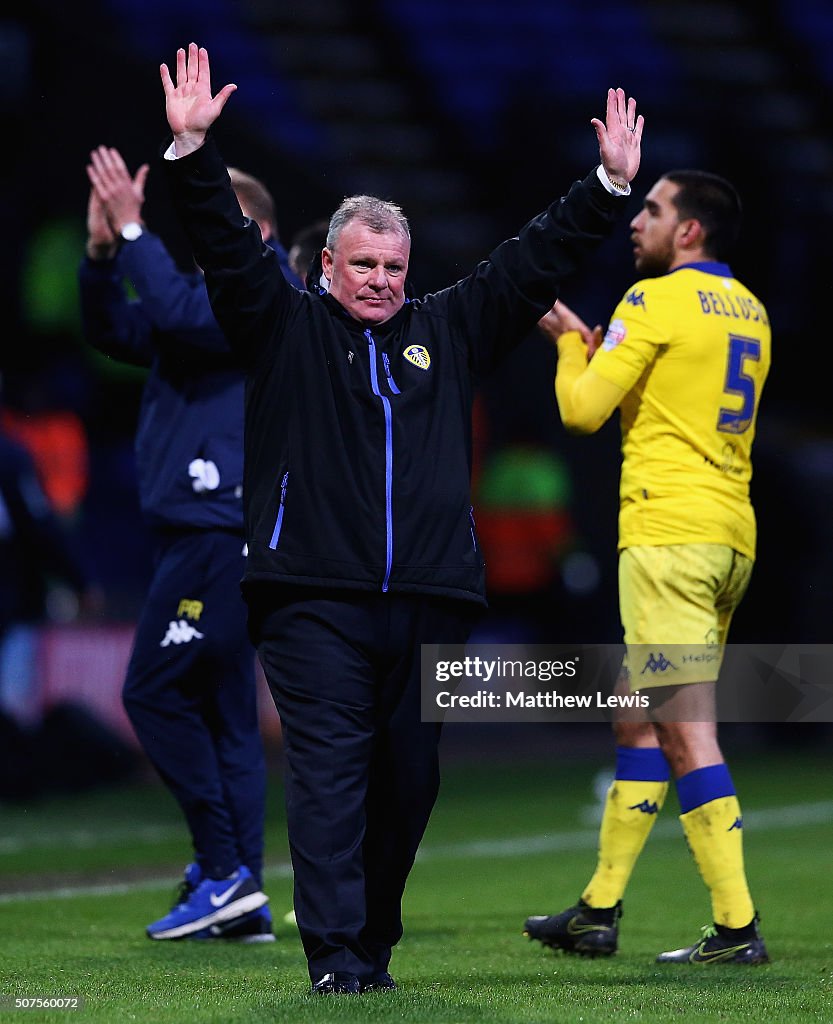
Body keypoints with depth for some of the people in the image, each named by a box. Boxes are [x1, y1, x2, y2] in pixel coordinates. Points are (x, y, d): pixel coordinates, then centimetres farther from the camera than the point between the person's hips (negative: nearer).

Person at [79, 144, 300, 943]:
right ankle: (243, 901, 8)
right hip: (199, 527, 10)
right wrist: (102, 253, 2)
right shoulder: (212, 290, 21)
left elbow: (183, 315, -24)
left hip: (221, 528, -10)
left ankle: (224, 869, -9)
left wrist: (133, 232, -20)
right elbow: (116, 333, 17)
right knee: (222, 711, 7)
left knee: (156, 692, -10)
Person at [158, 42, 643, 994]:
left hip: (430, 599, 4)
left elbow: (534, 261, 19)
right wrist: (191, 150, -15)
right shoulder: (287, 327, 8)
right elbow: (226, 244, -2)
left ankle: (375, 941, 20)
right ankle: (335, 957, -12)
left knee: (411, 777, 7)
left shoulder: (448, 330, 17)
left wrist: (610, 183, 16)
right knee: (328, 772, -9)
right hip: (315, 600, -4)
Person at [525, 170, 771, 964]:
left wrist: (569, 342, 11)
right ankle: (598, 913, 20)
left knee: (686, 734, -10)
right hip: (732, 535, 9)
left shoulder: (656, 301, -8)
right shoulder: (749, 311, 16)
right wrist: (599, 347, 23)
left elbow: (583, 409, -7)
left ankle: (737, 926, -14)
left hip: (668, 533, -9)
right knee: (636, 722, 15)